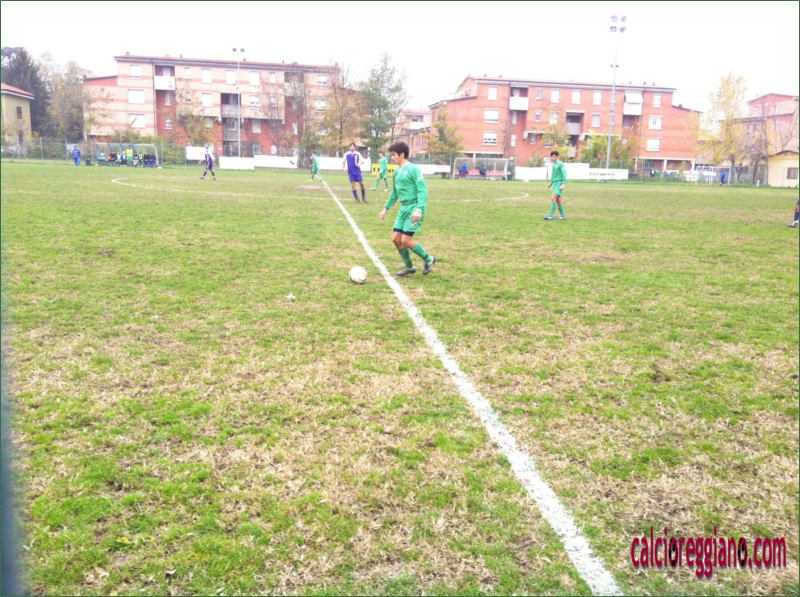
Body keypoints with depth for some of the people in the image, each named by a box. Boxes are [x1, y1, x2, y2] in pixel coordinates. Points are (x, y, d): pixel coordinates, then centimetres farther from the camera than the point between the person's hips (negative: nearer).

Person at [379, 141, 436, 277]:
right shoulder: (396, 172, 12)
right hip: (403, 208, 8)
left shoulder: (413, 169, -13)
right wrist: (386, 208, 28)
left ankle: (428, 259, 10)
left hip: (414, 208, -8)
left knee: (406, 240, -12)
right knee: (396, 238, 5)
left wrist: (419, 209, -28)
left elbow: (423, 190, -17)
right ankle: (409, 266, 21)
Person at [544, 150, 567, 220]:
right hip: (555, 183, 8)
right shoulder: (553, 164, 15)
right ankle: (563, 215, 15)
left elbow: (564, 174, -14)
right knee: (558, 200, 9)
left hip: (559, 183, -8)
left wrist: (563, 184, -21)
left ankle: (551, 215, -17)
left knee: (553, 198, -16)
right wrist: (551, 183, 24)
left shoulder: (560, 164, -9)